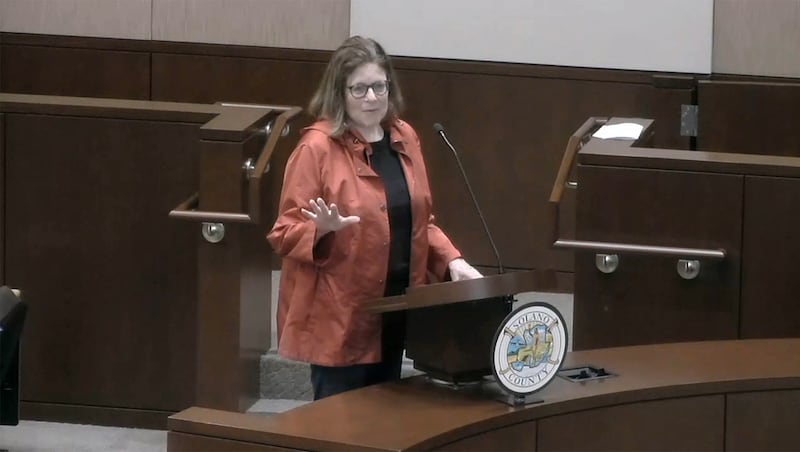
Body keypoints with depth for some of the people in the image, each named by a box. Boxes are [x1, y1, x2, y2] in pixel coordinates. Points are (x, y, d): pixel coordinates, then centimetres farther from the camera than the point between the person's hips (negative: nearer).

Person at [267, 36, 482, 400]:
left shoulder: (404, 139, 8)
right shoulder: (318, 147, -12)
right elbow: (285, 234, -10)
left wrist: (451, 260, 2)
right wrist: (323, 230, -30)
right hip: (338, 315, -7)